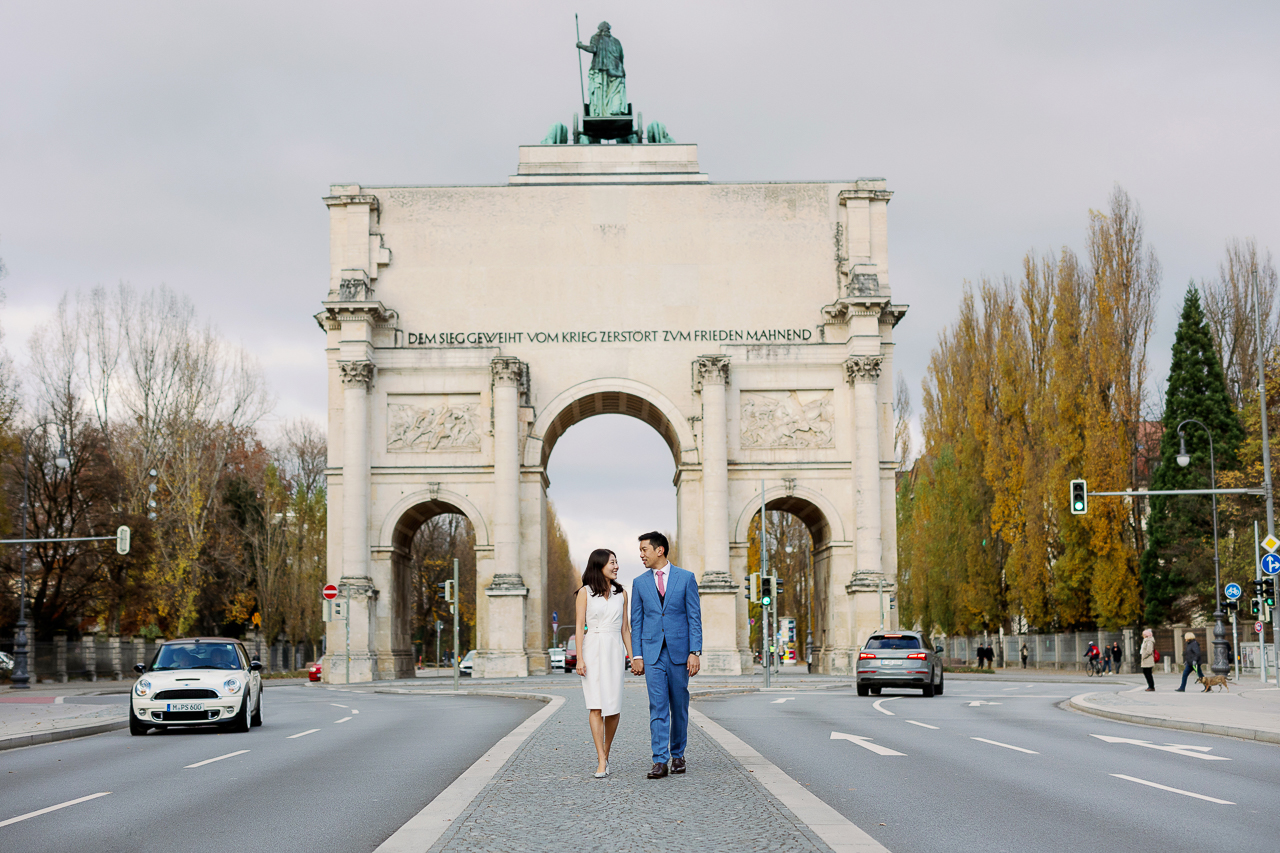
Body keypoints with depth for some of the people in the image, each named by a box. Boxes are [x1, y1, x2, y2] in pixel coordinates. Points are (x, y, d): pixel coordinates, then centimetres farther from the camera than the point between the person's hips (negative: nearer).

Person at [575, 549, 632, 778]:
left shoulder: (621, 593, 11)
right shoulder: (585, 592, 2)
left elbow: (625, 628, 14)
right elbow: (580, 627, -1)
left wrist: (632, 656, 8)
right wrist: (579, 659, -9)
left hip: (615, 650, 3)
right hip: (592, 650, -3)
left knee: (614, 708, -1)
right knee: (596, 705, -9)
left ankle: (605, 752, 20)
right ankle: (602, 762, -10)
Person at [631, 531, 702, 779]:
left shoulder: (686, 578, 1)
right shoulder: (640, 583, 7)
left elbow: (694, 617, -1)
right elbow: (636, 622, 9)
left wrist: (695, 652, -8)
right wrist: (637, 655, 1)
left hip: (679, 652, -1)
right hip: (652, 653, 1)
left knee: (679, 707, 7)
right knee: (658, 707, -7)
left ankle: (677, 754, 21)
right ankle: (660, 761, -9)